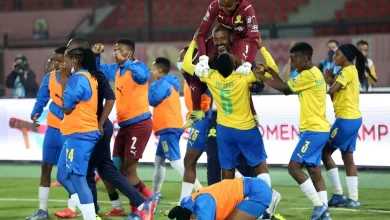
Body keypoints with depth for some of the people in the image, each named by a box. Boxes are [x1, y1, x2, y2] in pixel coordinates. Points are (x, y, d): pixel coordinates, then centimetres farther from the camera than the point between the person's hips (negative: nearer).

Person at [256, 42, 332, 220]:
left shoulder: (309, 74, -15)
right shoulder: (312, 73, 16)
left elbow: (285, 88, -12)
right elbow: (288, 89, 19)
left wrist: (263, 78, 0)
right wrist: (272, 72, 12)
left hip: (313, 130, -10)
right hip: (317, 129, 10)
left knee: (294, 167, -10)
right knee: (314, 170, 8)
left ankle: (319, 206, -10)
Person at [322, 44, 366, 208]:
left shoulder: (348, 71, -13)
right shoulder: (350, 71, 17)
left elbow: (331, 90, -20)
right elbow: (337, 92, 15)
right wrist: (331, 82, 0)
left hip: (346, 119, -10)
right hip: (353, 118, 10)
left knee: (326, 152, -3)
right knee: (347, 157, 8)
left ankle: (338, 194, -4)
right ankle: (353, 198, 5)